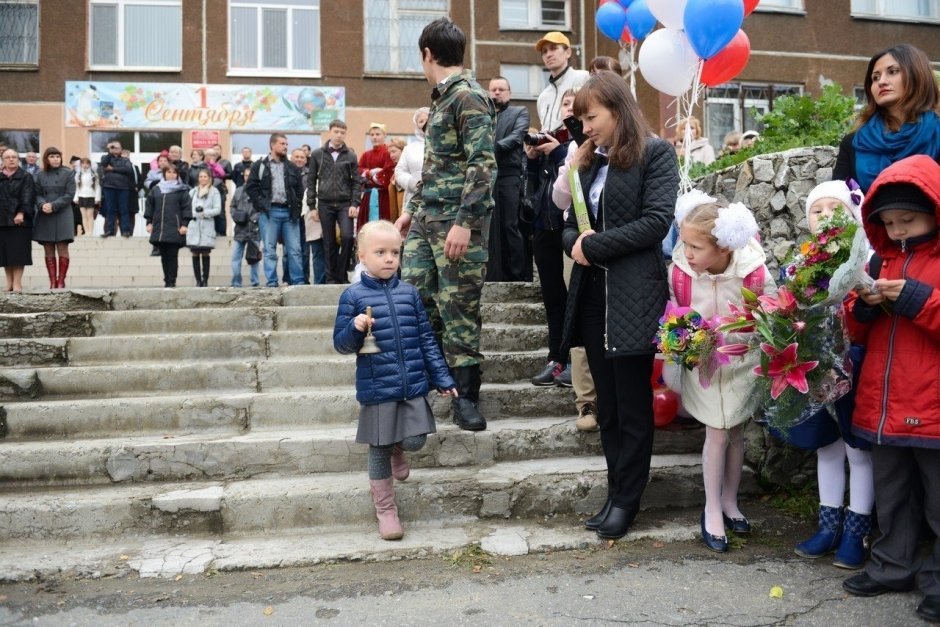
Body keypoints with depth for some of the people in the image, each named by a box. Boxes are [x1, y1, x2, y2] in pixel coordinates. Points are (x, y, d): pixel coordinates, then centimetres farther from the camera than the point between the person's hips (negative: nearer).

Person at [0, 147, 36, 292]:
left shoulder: (25, 177, 5)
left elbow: (27, 197, -7)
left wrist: (21, 213, -19)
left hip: (19, 220, -4)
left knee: (18, 252, -5)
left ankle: (17, 283, -3)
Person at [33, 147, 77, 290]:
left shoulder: (68, 173, 3)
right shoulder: (40, 175, 11)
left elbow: (69, 195, -5)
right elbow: (37, 194, 8)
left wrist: (53, 206, -15)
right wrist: (42, 205, -14)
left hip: (62, 215, -3)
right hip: (44, 216, 3)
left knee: (62, 249, -6)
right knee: (49, 251, 3)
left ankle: (61, 281, 1)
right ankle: (52, 281, 6)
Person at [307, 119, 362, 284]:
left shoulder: (351, 155, 6)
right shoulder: (317, 154, 7)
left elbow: (357, 181, 5)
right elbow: (311, 181, 7)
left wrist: (354, 204, -7)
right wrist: (312, 206, 1)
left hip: (345, 204, 0)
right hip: (325, 204, 1)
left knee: (347, 237, -16)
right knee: (329, 243, 3)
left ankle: (342, 275, -1)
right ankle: (331, 277, 11)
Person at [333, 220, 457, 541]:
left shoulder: (409, 293, 4)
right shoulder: (353, 295, -5)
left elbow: (426, 338, 8)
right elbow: (341, 344, -3)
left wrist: (442, 378, 6)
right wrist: (355, 328, -25)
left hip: (413, 386, 3)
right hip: (377, 389, -3)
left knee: (415, 441, 3)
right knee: (379, 450, 7)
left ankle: (397, 449, 39)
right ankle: (385, 509, 24)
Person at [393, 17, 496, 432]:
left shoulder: (468, 95, -11)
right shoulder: (442, 96, 17)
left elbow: (482, 163, -20)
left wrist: (465, 222, -25)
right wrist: (412, 208, 25)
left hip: (457, 221, -9)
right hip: (427, 218, 9)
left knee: (458, 308, -4)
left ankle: (465, 398, 6)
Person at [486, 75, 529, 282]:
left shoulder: (520, 112, 10)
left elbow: (517, 137, -8)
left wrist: (493, 146, -21)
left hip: (509, 176, -3)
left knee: (510, 226, -5)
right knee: (488, 228, 3)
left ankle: (516, 275, 1)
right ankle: (491, 275, 8)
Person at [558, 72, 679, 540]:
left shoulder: (655, 153, -3)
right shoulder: (591, 159, 16)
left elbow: (657, 221, -14)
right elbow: (572, 222, 17)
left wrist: (594, 246, -14)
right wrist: (574, 241, -6)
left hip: (633, 295, -7)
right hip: (592, 293, 7)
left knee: (633, 405, 4)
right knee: (607, 404, 12)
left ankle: (626, 499, 15)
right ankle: (616, 492, 22)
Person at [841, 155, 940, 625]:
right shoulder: (889, 260, 13)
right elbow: (864, 327, 18)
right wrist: (865, 304, -3)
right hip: (883, 405, 6)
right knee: (891, 495, 18)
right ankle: (893, 566, 31)